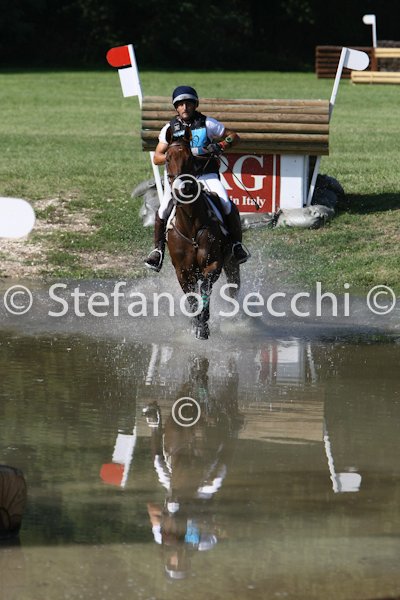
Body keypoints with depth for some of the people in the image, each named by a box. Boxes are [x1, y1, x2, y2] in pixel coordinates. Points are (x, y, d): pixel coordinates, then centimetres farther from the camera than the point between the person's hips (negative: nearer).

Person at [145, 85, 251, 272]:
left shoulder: (207, 124, 1)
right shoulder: (170, 129, 5)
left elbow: (234, 136, 6)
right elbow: (157, 158, 4)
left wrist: (221, 146, -14)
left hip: (207, 175, -1)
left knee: (227, 205, -24)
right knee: (163, 211, -18)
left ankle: (237, 244, -7)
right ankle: (158, 249, 3)